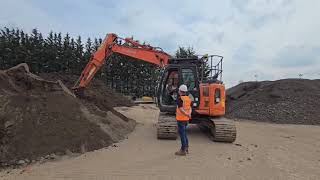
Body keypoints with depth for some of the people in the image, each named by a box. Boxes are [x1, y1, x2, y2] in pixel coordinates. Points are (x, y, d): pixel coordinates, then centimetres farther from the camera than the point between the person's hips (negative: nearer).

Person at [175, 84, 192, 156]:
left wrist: (187, 115, -15)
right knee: (184, 134, 18)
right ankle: (186, 148, 26)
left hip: (181, 119, -8)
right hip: (186, 119, 8)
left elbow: (181, 109, -23)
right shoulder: (188, 99, 9)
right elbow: (190, 108, 5)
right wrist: (189, 114, -12)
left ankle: (183, 150, 6)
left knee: (182, 134, -1)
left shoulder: (180, 99, -16)